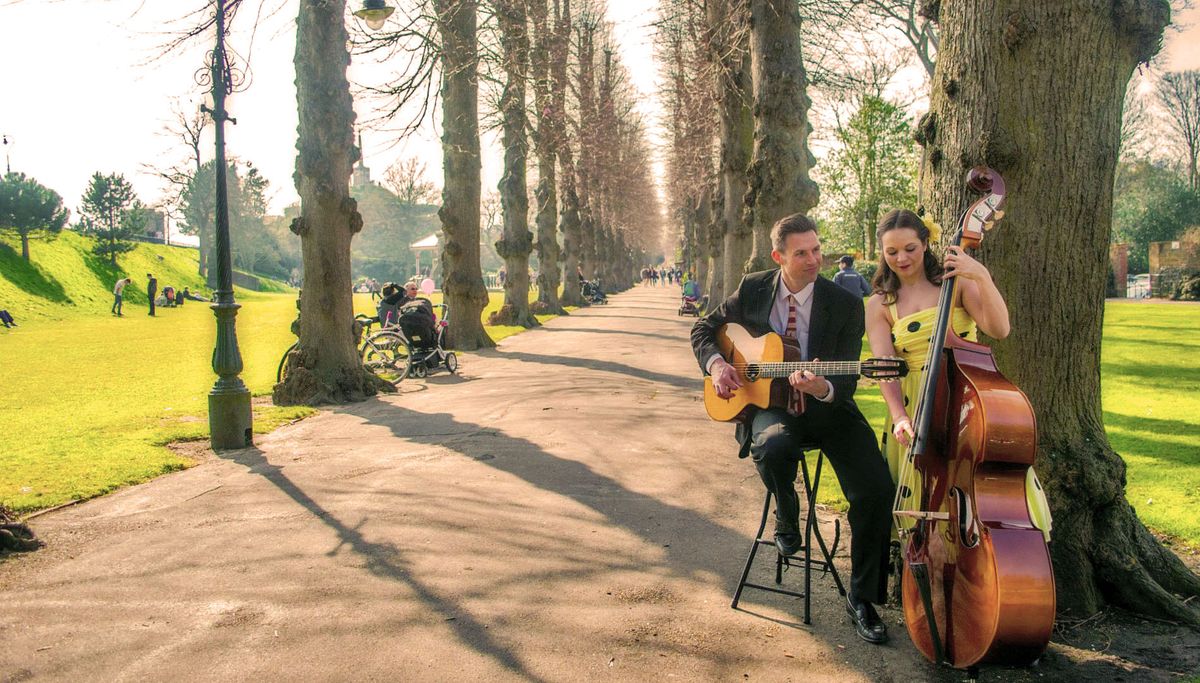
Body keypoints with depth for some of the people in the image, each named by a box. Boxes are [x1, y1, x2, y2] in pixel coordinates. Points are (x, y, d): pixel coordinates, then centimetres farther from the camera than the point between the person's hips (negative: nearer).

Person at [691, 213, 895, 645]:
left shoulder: (845, 305, -8)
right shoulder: (753, 290, 0)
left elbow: (846, 382, -10)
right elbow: (704, 329, 12)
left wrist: (824, 389, -33)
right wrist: (716, 363, -8)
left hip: (827, 406, 0)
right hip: (770, 403, 0)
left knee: (876, 490, -21)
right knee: (774, 446, -38)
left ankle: (862, 598, -1)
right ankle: (786, 520, -1)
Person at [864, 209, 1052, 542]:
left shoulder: (956, 280, 7)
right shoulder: (880, 305, 8)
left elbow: (999, 329, -7)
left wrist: (982, 277, -20)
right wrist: (900, 417, -21)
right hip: (917, 413, 0)